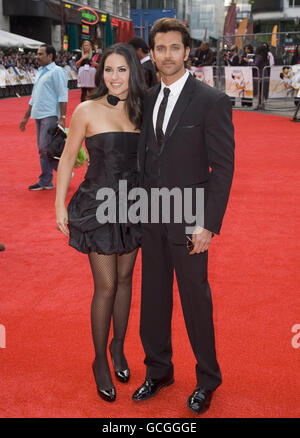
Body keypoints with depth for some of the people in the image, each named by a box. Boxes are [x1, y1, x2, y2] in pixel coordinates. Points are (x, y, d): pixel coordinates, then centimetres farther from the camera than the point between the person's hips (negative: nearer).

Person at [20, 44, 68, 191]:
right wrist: (26, 117, 25)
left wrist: (62, 118, -21)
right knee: (42, 150, 9)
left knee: (45, 148, -13)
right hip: (39, 116, 9)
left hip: (50, 116, -9)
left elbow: (63, 96, -14)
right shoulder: (40, 73, 20)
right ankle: (46, 182, 15)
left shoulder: (57, 71, -6)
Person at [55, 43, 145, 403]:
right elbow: (67, 159, -2)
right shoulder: (87, 111, -8)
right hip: (98, 206, -4)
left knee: (124, 279, 13)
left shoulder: (139, 111, 3)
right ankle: (100, 360, 19)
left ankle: (118, 348, 33)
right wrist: (59, 205, -2)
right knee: (106, 286, 0)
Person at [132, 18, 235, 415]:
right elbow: (146, 154, 13)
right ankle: (158, 371, 34)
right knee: (153, 297, 15)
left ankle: (207, 380, 27)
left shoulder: (211, 101, -10)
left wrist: (209, 225, -16)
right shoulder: (149, 98, 8)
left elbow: (223, 167, -12)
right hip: (151, 217, 6)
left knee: (196, 300, 6)